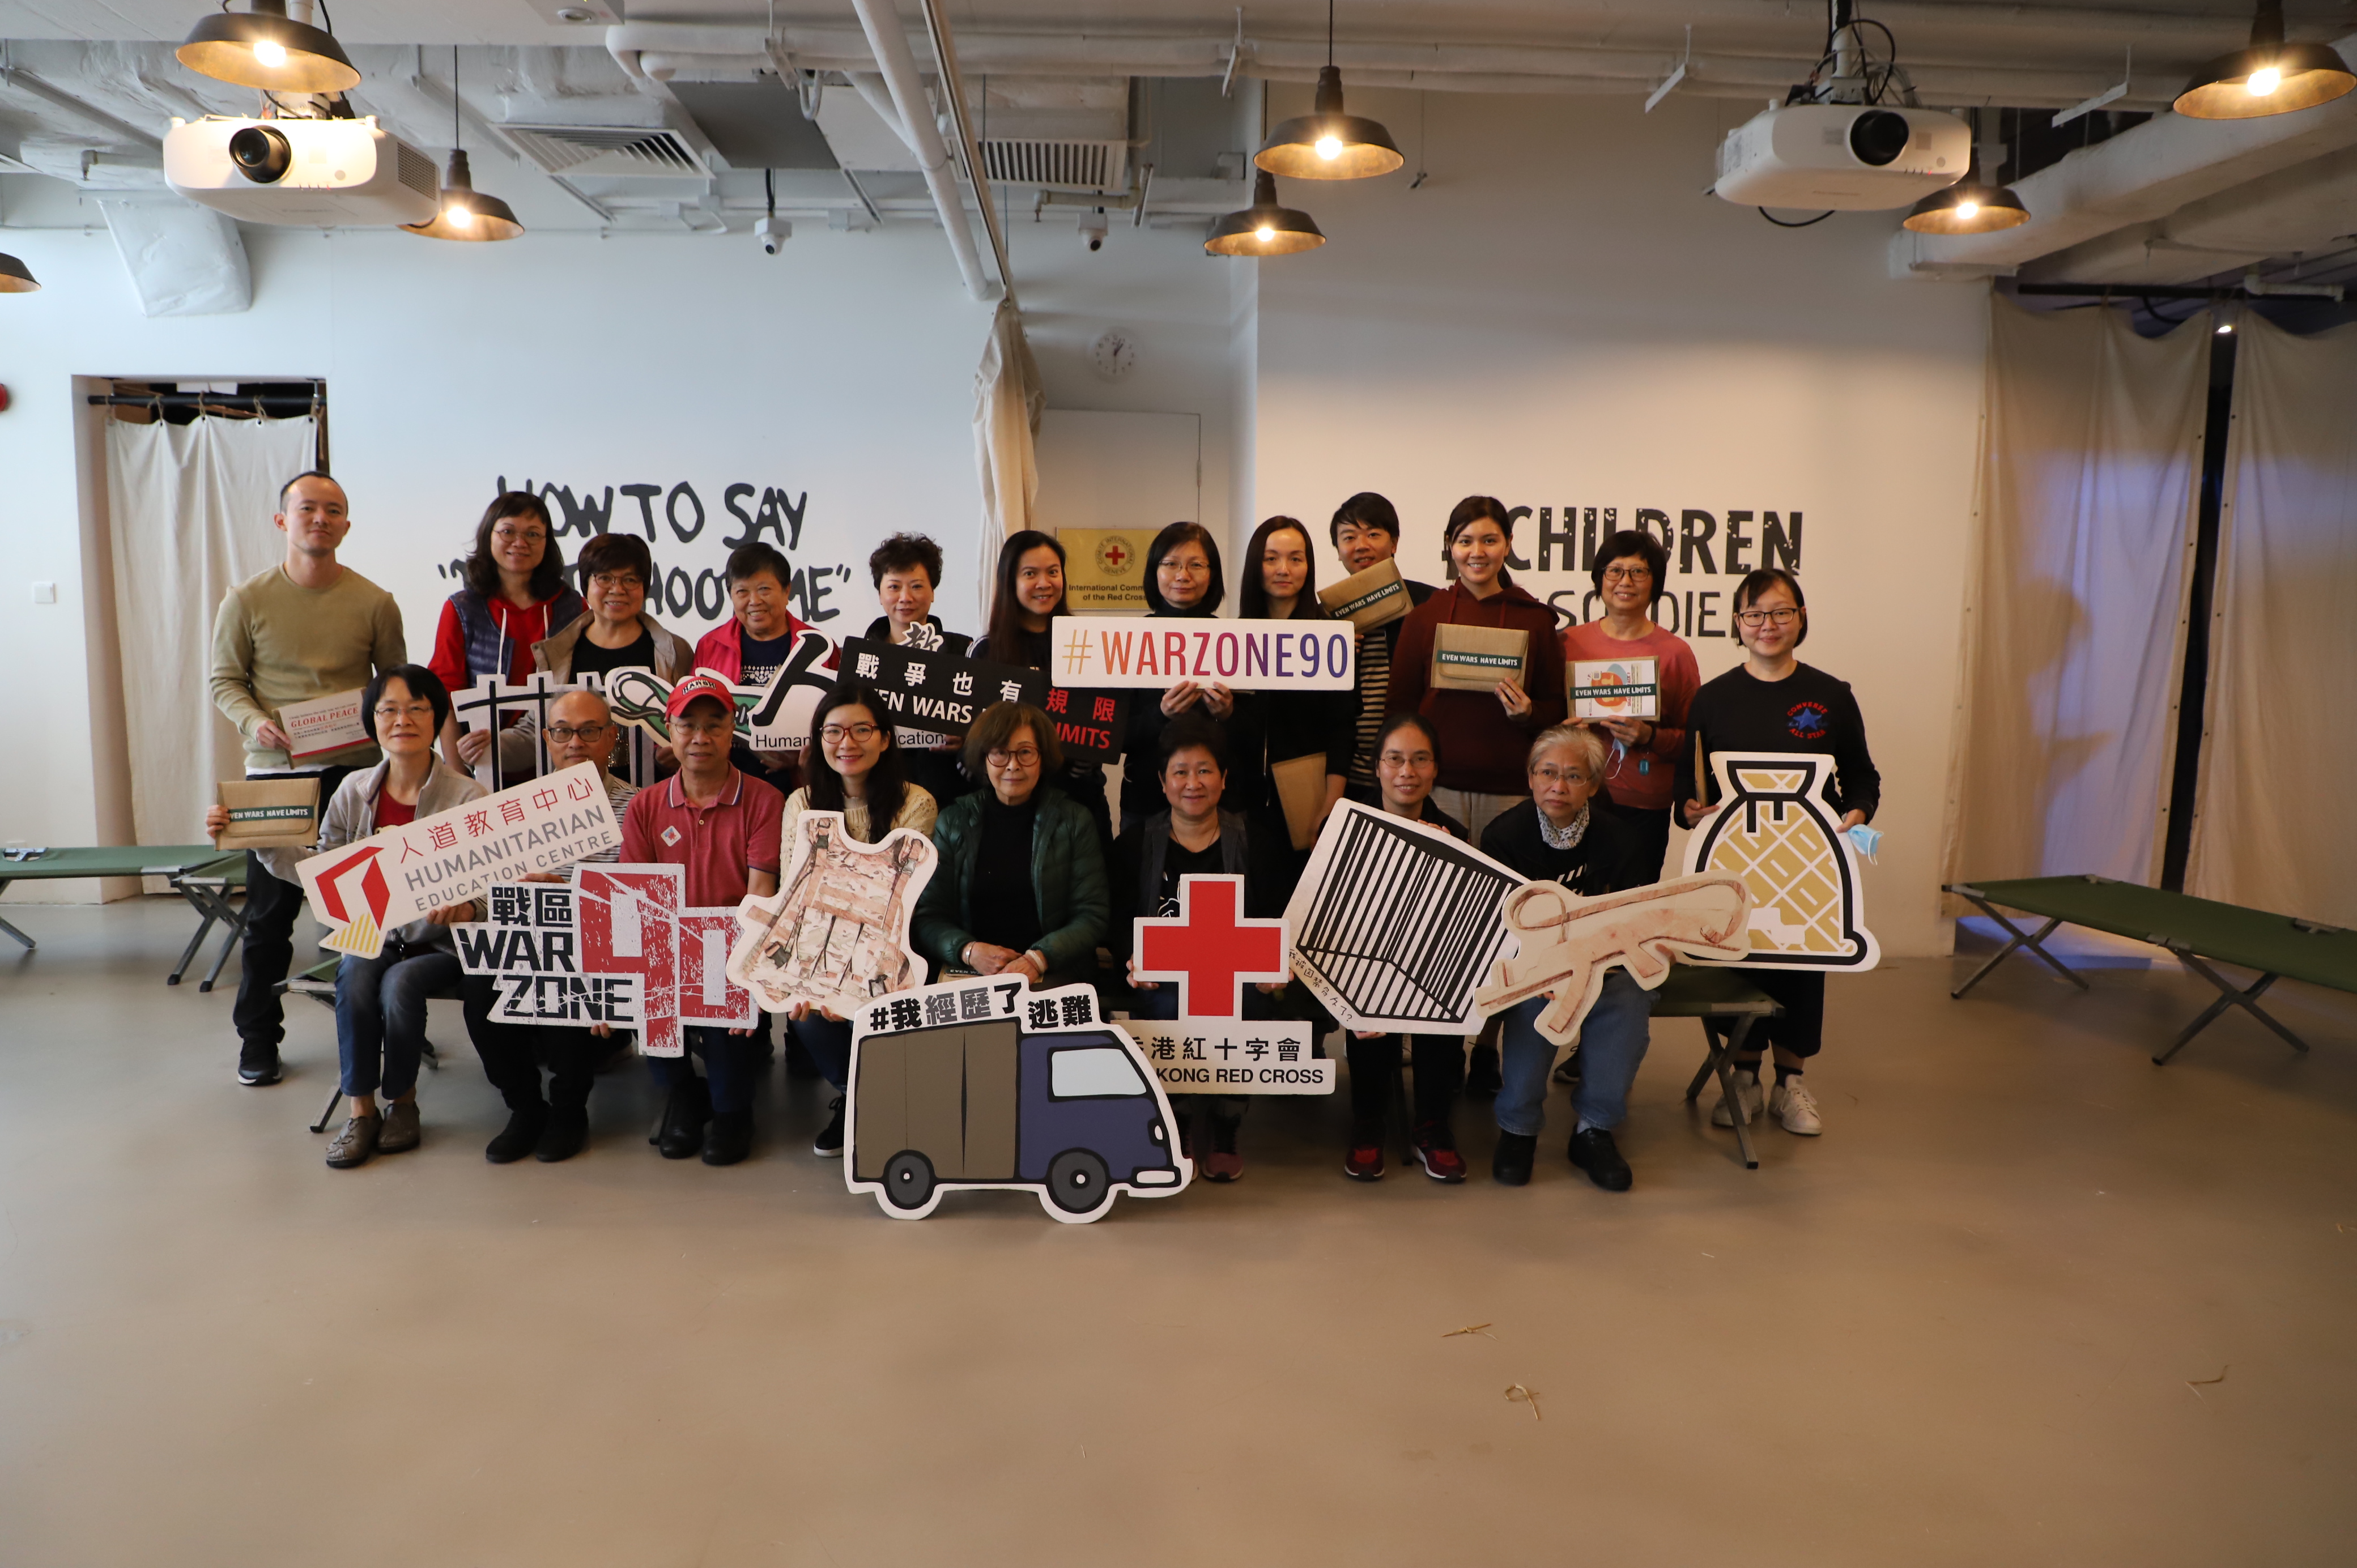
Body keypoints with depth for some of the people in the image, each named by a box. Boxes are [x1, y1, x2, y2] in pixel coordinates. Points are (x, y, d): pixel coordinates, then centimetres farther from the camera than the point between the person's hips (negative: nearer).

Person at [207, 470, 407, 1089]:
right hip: (275, 770, 0)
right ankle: (257, 1034, 21)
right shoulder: (247, 600, 1)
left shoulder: (374, 603, 2)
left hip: (357, 769, 0)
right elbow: (225, 680, 5)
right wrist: (256, 723, -14)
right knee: (270, 911, 7)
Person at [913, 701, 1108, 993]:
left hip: (1053, 977, -1)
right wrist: (969, 951, -13)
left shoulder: (1074, 822, 8)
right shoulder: (954, 822, 11)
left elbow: (1092, 916, 2)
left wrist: (1037, 959, -15)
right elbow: (927, 919, 8)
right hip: (967, 976, 1)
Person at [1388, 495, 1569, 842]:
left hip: (1510, 786, 0)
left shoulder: (1536, 618, 7)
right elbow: (1400, 706, 7)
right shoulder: (1424, 616, 6)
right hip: (1439, 783, 0)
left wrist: (1528, 713, -11)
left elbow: (1556, 709, 10)